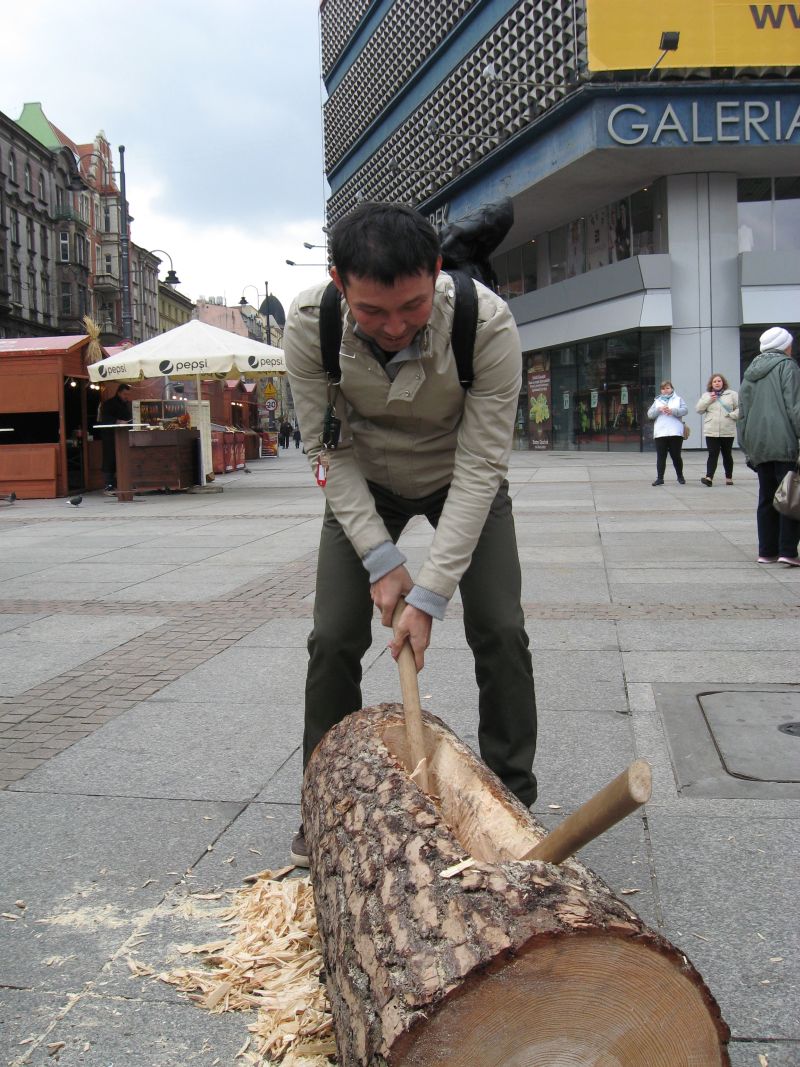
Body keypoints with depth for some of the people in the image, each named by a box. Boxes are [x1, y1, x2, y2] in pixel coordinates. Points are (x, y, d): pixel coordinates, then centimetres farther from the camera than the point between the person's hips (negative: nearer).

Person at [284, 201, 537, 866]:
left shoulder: (488, 324, -36)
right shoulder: (310, 325, -30)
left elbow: (481, 466, -31)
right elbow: (329, 447, -18)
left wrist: (430, 594, -33)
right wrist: (380, 556, -25)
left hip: (462, 479, -1)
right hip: (364, 484, 1)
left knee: (501, 632, -9)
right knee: (333, 640, -5)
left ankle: (513, 801, 10)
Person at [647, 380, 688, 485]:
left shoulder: (678, 399, 13)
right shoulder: (657, 401, 18)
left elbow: (685, 410, -3)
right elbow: (649, 414, 7)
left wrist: (672, 411, -17)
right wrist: (659, 409, -11)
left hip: (675, 433, -1)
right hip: (660, 433, 2)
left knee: (676, 456, 4)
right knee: (661, 456, -1)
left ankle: (680, 476, 19)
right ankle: (660, 478, 1)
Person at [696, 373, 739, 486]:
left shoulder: (732, 394, 6)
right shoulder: (706, 395, 11)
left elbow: (740, 408, 4)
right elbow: (698, 409, 4)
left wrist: (732, 415, -11)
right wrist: (709, 400, -6)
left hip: (728, 431, 0)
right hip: (711, 431, 0)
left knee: (727, 455, 10)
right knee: (713, 455, -9)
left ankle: (729, 477, 20)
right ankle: (709, 477, -17)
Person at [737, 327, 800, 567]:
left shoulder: (751, 372, 17)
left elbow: (743, 413, 17)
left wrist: (747, 446, 19)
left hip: (758, 445, 6)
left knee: (766, 498, 10)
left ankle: (767, 551, 10)